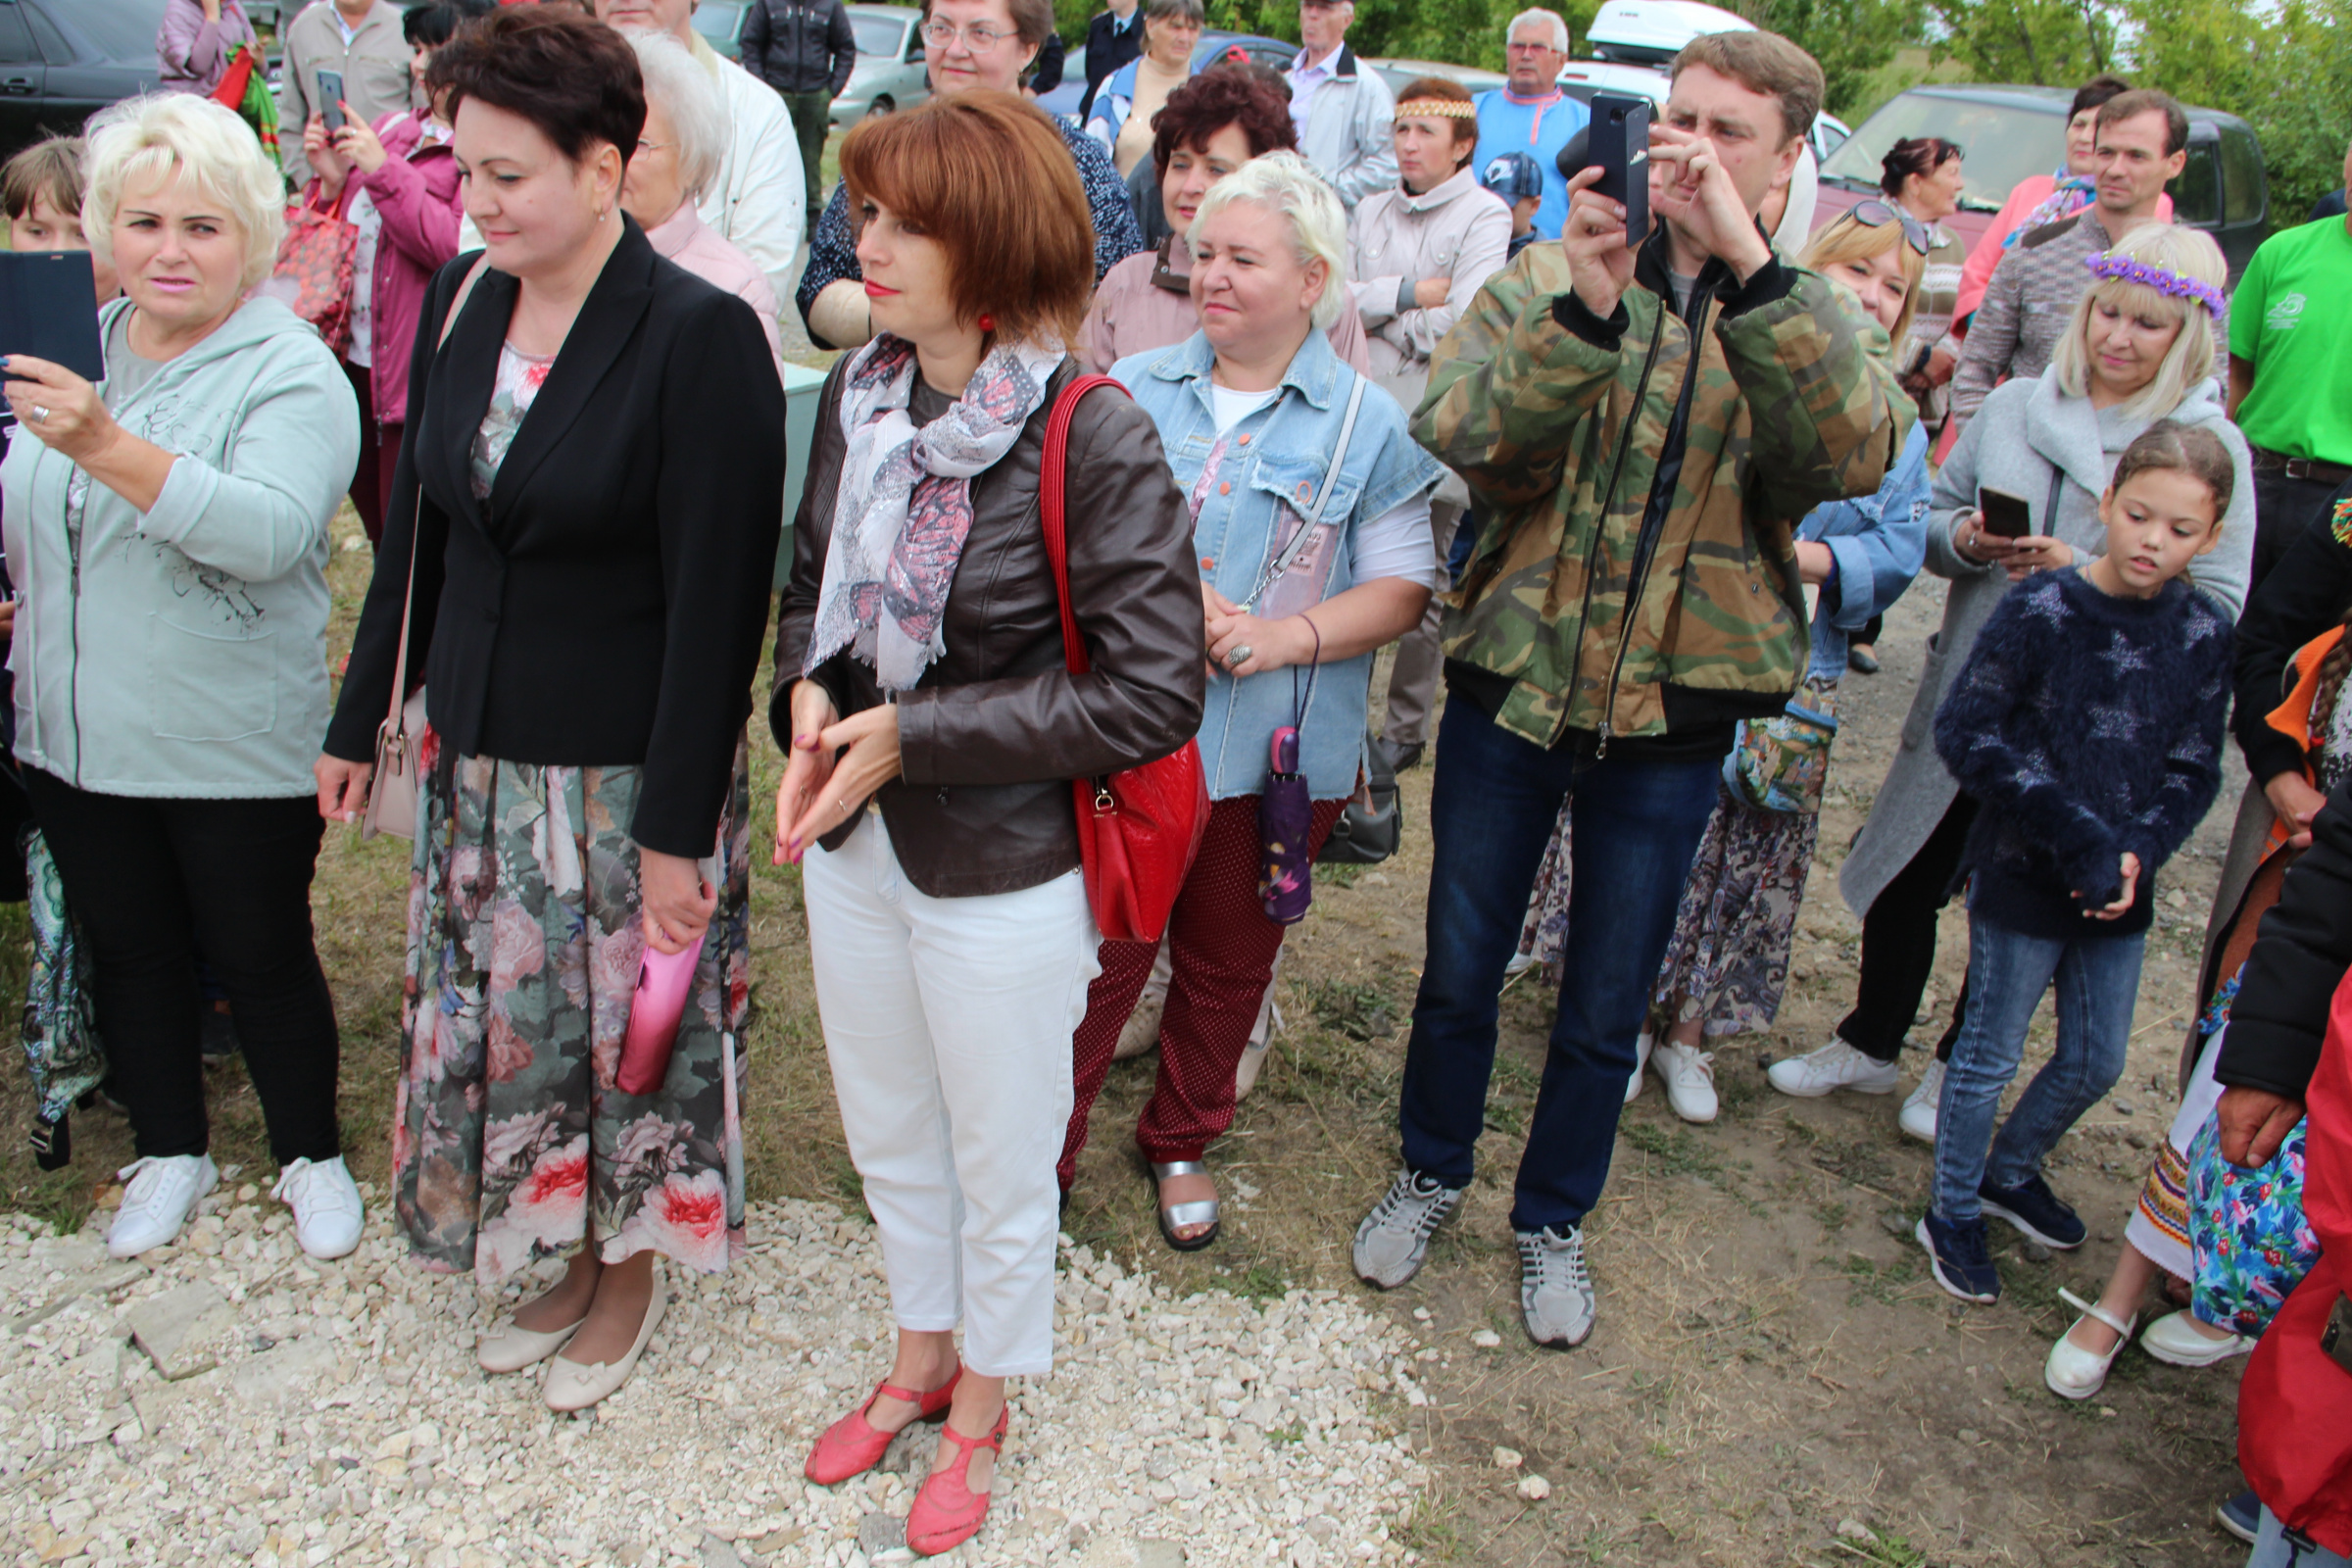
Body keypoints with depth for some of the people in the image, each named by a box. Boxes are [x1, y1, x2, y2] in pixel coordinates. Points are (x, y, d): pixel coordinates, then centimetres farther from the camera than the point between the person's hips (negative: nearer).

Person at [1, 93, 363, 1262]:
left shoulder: (291, 372, -14)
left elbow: (270, 532, -31)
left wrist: (109, 448, -39)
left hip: (237, 752, -6)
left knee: (260, 955, 8)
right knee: (127, 950, 18)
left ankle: (311, 1157, 29)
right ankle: (168, 1153, 38)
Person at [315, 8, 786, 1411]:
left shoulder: (701, 336, -17)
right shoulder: (463, 301, 3)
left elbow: (717, 599, -18)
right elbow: (416, 525, 12)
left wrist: (679, 823, -18)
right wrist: (361, 719, 15)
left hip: (624, 770, -6)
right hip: (478, 752, 7)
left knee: (630, 1019, 10)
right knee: (502, 1011, 17)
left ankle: (634, 1268, 35)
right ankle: (571, 1253, 40)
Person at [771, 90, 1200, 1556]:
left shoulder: (1097, 439, -21)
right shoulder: (859, 393, -1)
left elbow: (1154, 691, -21)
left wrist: (916, 737, -21)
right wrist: (810, 694, -10)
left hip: (1003, 876, -6)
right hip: (853, 849, 6)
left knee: (1001, 1168, 16)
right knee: (888, 1138, 24)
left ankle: (983, 1408, 43)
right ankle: (922, 1356, 51)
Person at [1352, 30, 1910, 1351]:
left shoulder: (1816, 322, -1)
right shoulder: (1548, 279, -3)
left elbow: (1856, 457, -25)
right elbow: (1459, 437, -20)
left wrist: (1746, 266, -32)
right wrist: (1587, 308, -33)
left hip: (1672, 723, 0)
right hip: (1514, 691, 0)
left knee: (1608, 1011, 14)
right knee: (1460, 972, 15)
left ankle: (1554, 1218, 38)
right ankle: (1432, 1174, 41)